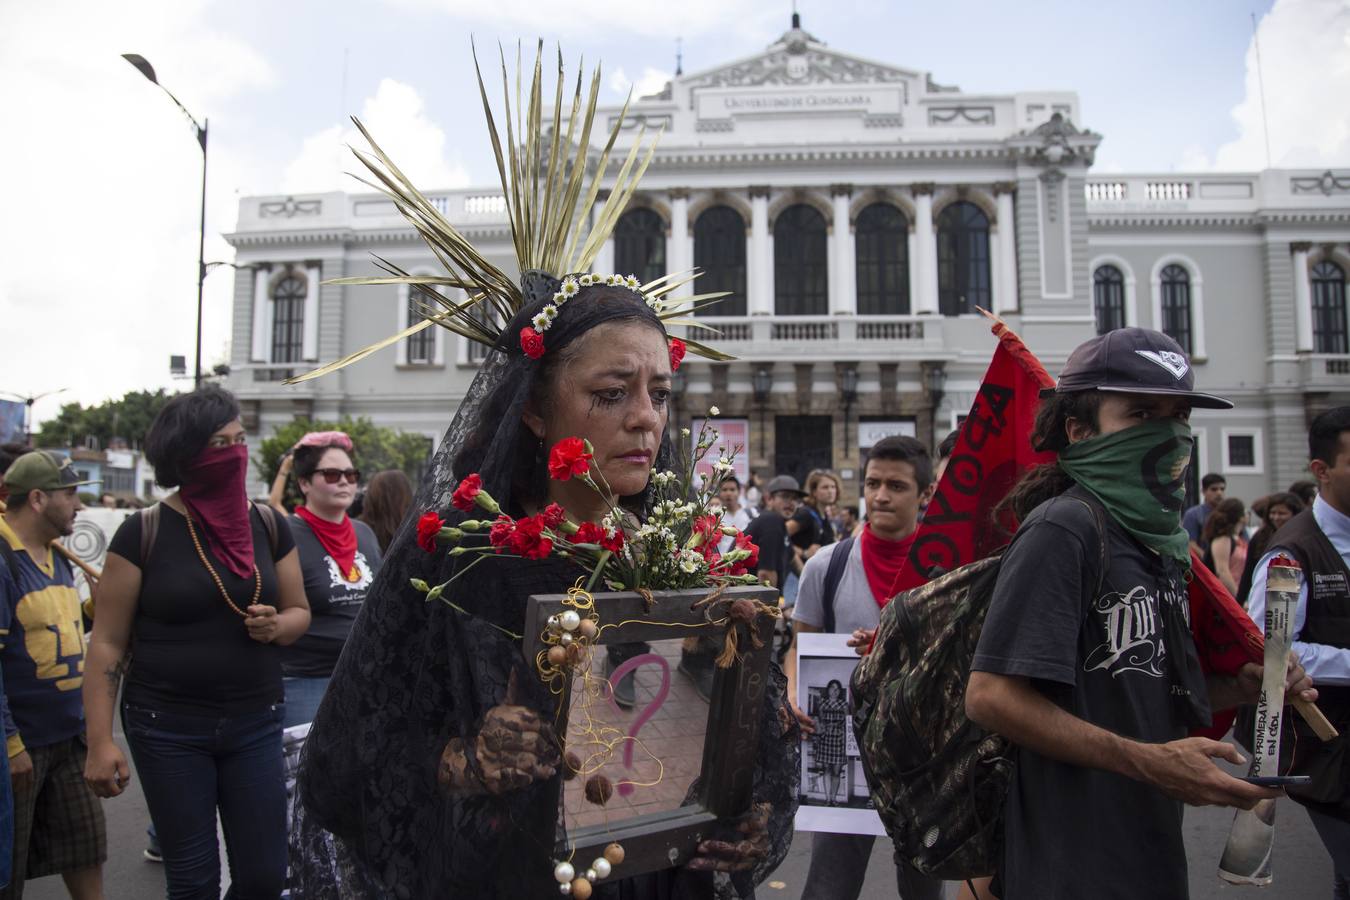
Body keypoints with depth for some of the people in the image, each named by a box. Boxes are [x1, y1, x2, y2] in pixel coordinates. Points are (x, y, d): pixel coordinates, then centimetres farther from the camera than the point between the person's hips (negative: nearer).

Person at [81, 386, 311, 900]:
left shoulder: (268, 526, 2)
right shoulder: (143, 532, -8)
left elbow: (299, 612, 11)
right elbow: (107, 642, -6)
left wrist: (276, 627, -12)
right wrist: (99, 741, -9)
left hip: (256, 724, 3)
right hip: (168, 730, -3)